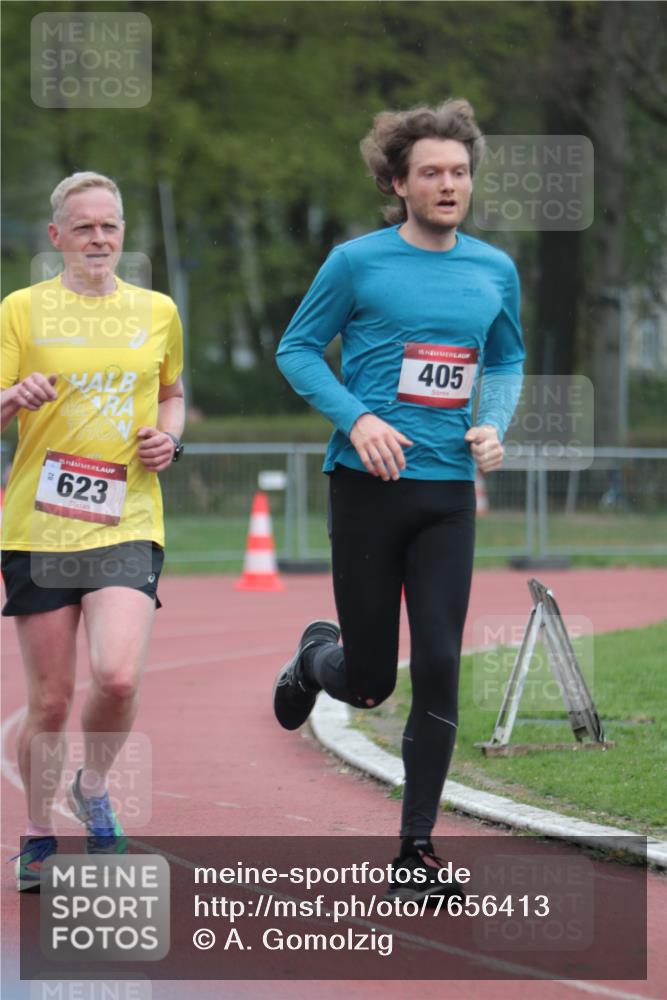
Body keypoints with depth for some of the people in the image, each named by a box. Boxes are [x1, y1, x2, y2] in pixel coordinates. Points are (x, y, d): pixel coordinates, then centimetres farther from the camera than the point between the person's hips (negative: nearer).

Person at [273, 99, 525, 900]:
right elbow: (297, 349, 1)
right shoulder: (358, 262, -5)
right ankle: (315, 657, 41)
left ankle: (416, 849, 5)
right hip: (369, 484, -3)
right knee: (369, 682, 3)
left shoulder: (494, 270, 7)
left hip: (448, 493, 3)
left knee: (438, 670, -5)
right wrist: (357, 419, -13)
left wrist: (494, 425, 2)